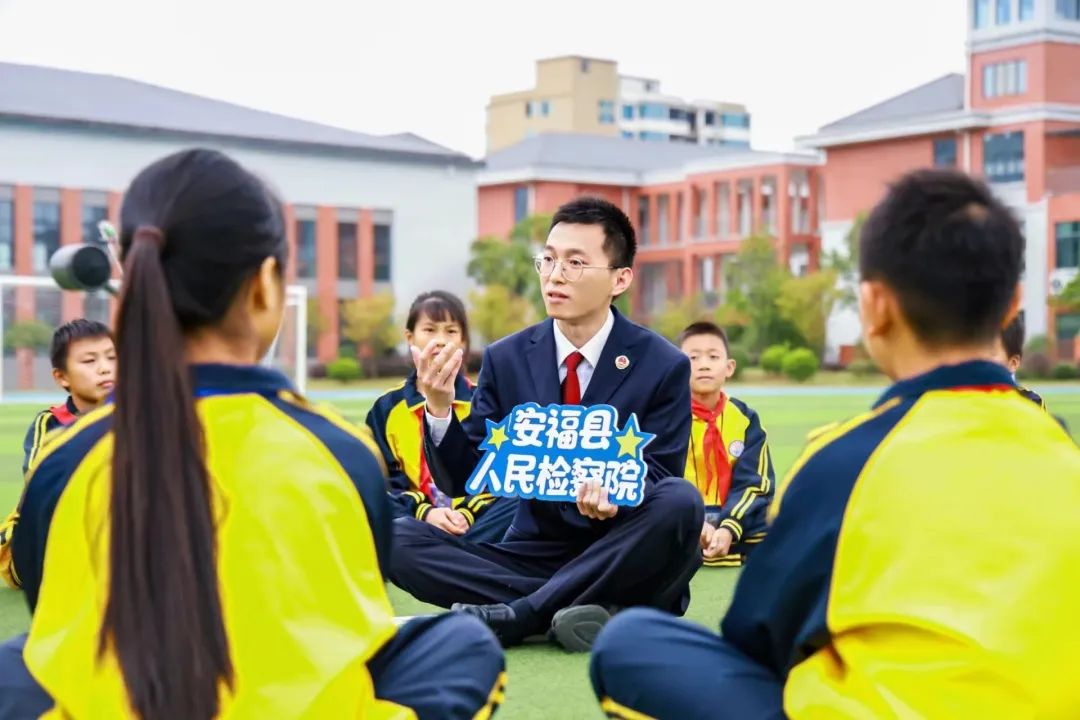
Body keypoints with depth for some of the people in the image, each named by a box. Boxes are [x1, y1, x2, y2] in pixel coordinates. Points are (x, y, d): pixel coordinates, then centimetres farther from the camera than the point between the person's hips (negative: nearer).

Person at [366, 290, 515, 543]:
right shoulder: (387, 408, 14)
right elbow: (384, 481, 6)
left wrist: (468, 514, -12)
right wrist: (425, 513, -14)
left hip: (474, 519, 0)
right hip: (416, 519, 0)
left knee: (518, 505, -34)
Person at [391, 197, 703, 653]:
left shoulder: (663, 366, -4)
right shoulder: (505, 359, 3)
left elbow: (659, 477, -6)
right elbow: (460, 481, 2)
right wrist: (439, 408, -18)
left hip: (619, 565, -2)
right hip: (534, 556, 2)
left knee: (681, 501, -33)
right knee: (399, 539, -18)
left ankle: (515, 614, -27)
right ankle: (577, 610, -27)